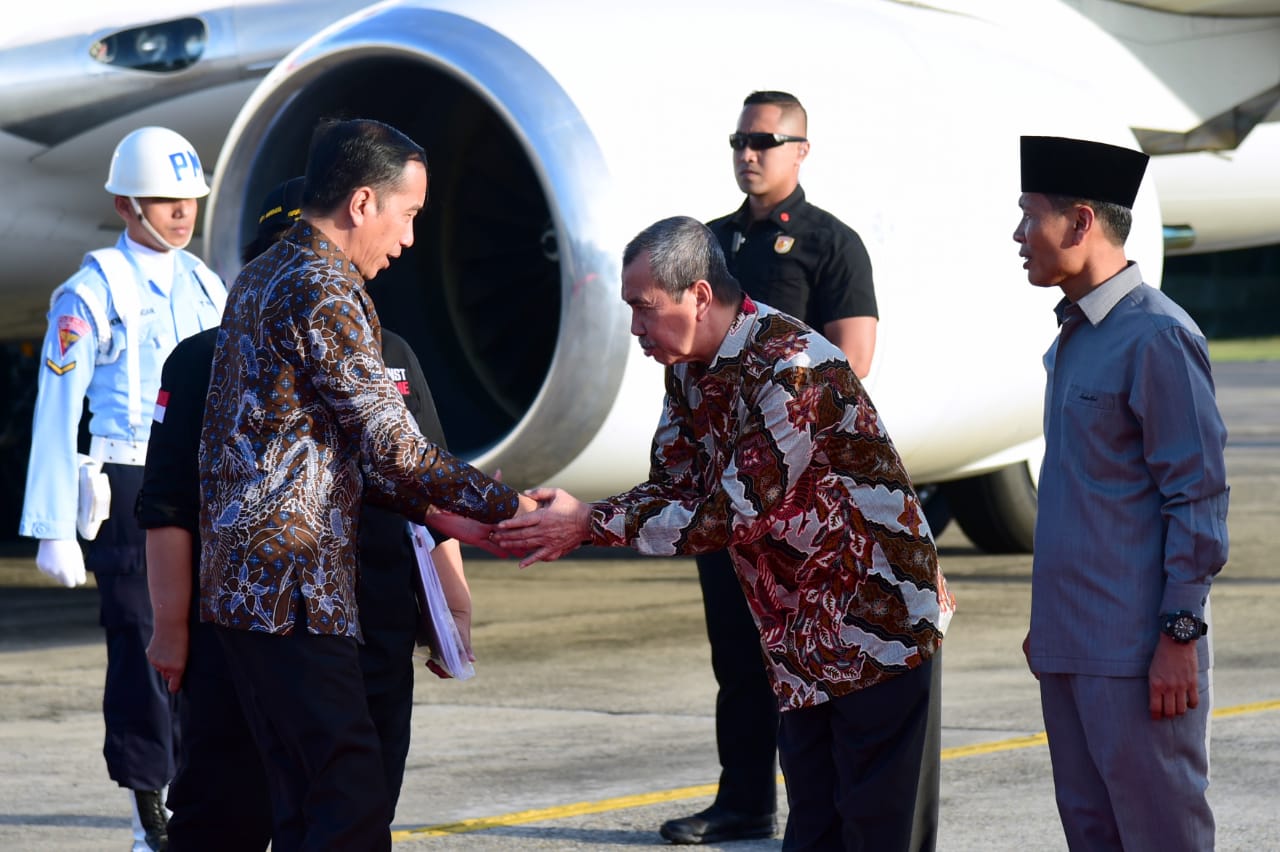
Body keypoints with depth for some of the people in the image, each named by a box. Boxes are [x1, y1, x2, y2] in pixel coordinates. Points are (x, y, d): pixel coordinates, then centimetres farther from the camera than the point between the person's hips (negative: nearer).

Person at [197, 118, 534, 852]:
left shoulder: (265, 277, 18)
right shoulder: (323, 293, -13)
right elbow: (393, 449, -14)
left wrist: (441, 513, 17)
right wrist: (512, 508, -1)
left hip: (245, 580, 10)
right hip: (292, 585, -10)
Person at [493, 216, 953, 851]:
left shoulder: (789, 368, -25)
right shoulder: (689, 369, 4)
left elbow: (728, 516, -25)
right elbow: (672, 488, 4)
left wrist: (590, 525, -21)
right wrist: (562, 520, -12)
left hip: (880, 617, -9)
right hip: (800, 634, 9)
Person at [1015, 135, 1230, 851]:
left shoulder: (1157, 337, -14)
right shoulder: (1073, 336, 14)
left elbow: (1199, 496, -15)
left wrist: (1180, 636, -17)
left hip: (1137, 649, -9)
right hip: (1070, 643, 9)